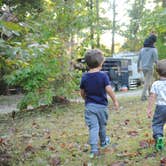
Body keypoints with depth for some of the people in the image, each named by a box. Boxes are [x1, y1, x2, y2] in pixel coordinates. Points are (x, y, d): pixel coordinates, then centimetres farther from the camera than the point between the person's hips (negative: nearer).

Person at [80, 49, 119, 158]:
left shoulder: (84, 77, -2)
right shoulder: (103, 75, -12)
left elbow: (82, 92, 6)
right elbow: (108, 89, -18)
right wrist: (115, 100, -7)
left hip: (89, 106, 1)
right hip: (102, 105, -1)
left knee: (93, 127, -2)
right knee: (102, 125, 20)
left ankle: (94, 149, -13)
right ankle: (103, 142, 41)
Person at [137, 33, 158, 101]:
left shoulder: (142, 49, 4)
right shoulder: (154, 49, -12)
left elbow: (139, 59, 7)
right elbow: (156, 60, -16)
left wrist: (138, 67, 19)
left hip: (143, 68, 6)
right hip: (150, 68, -6)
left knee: (149, 80, 23)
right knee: (147, 82, -2)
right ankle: (143, 96, -6)